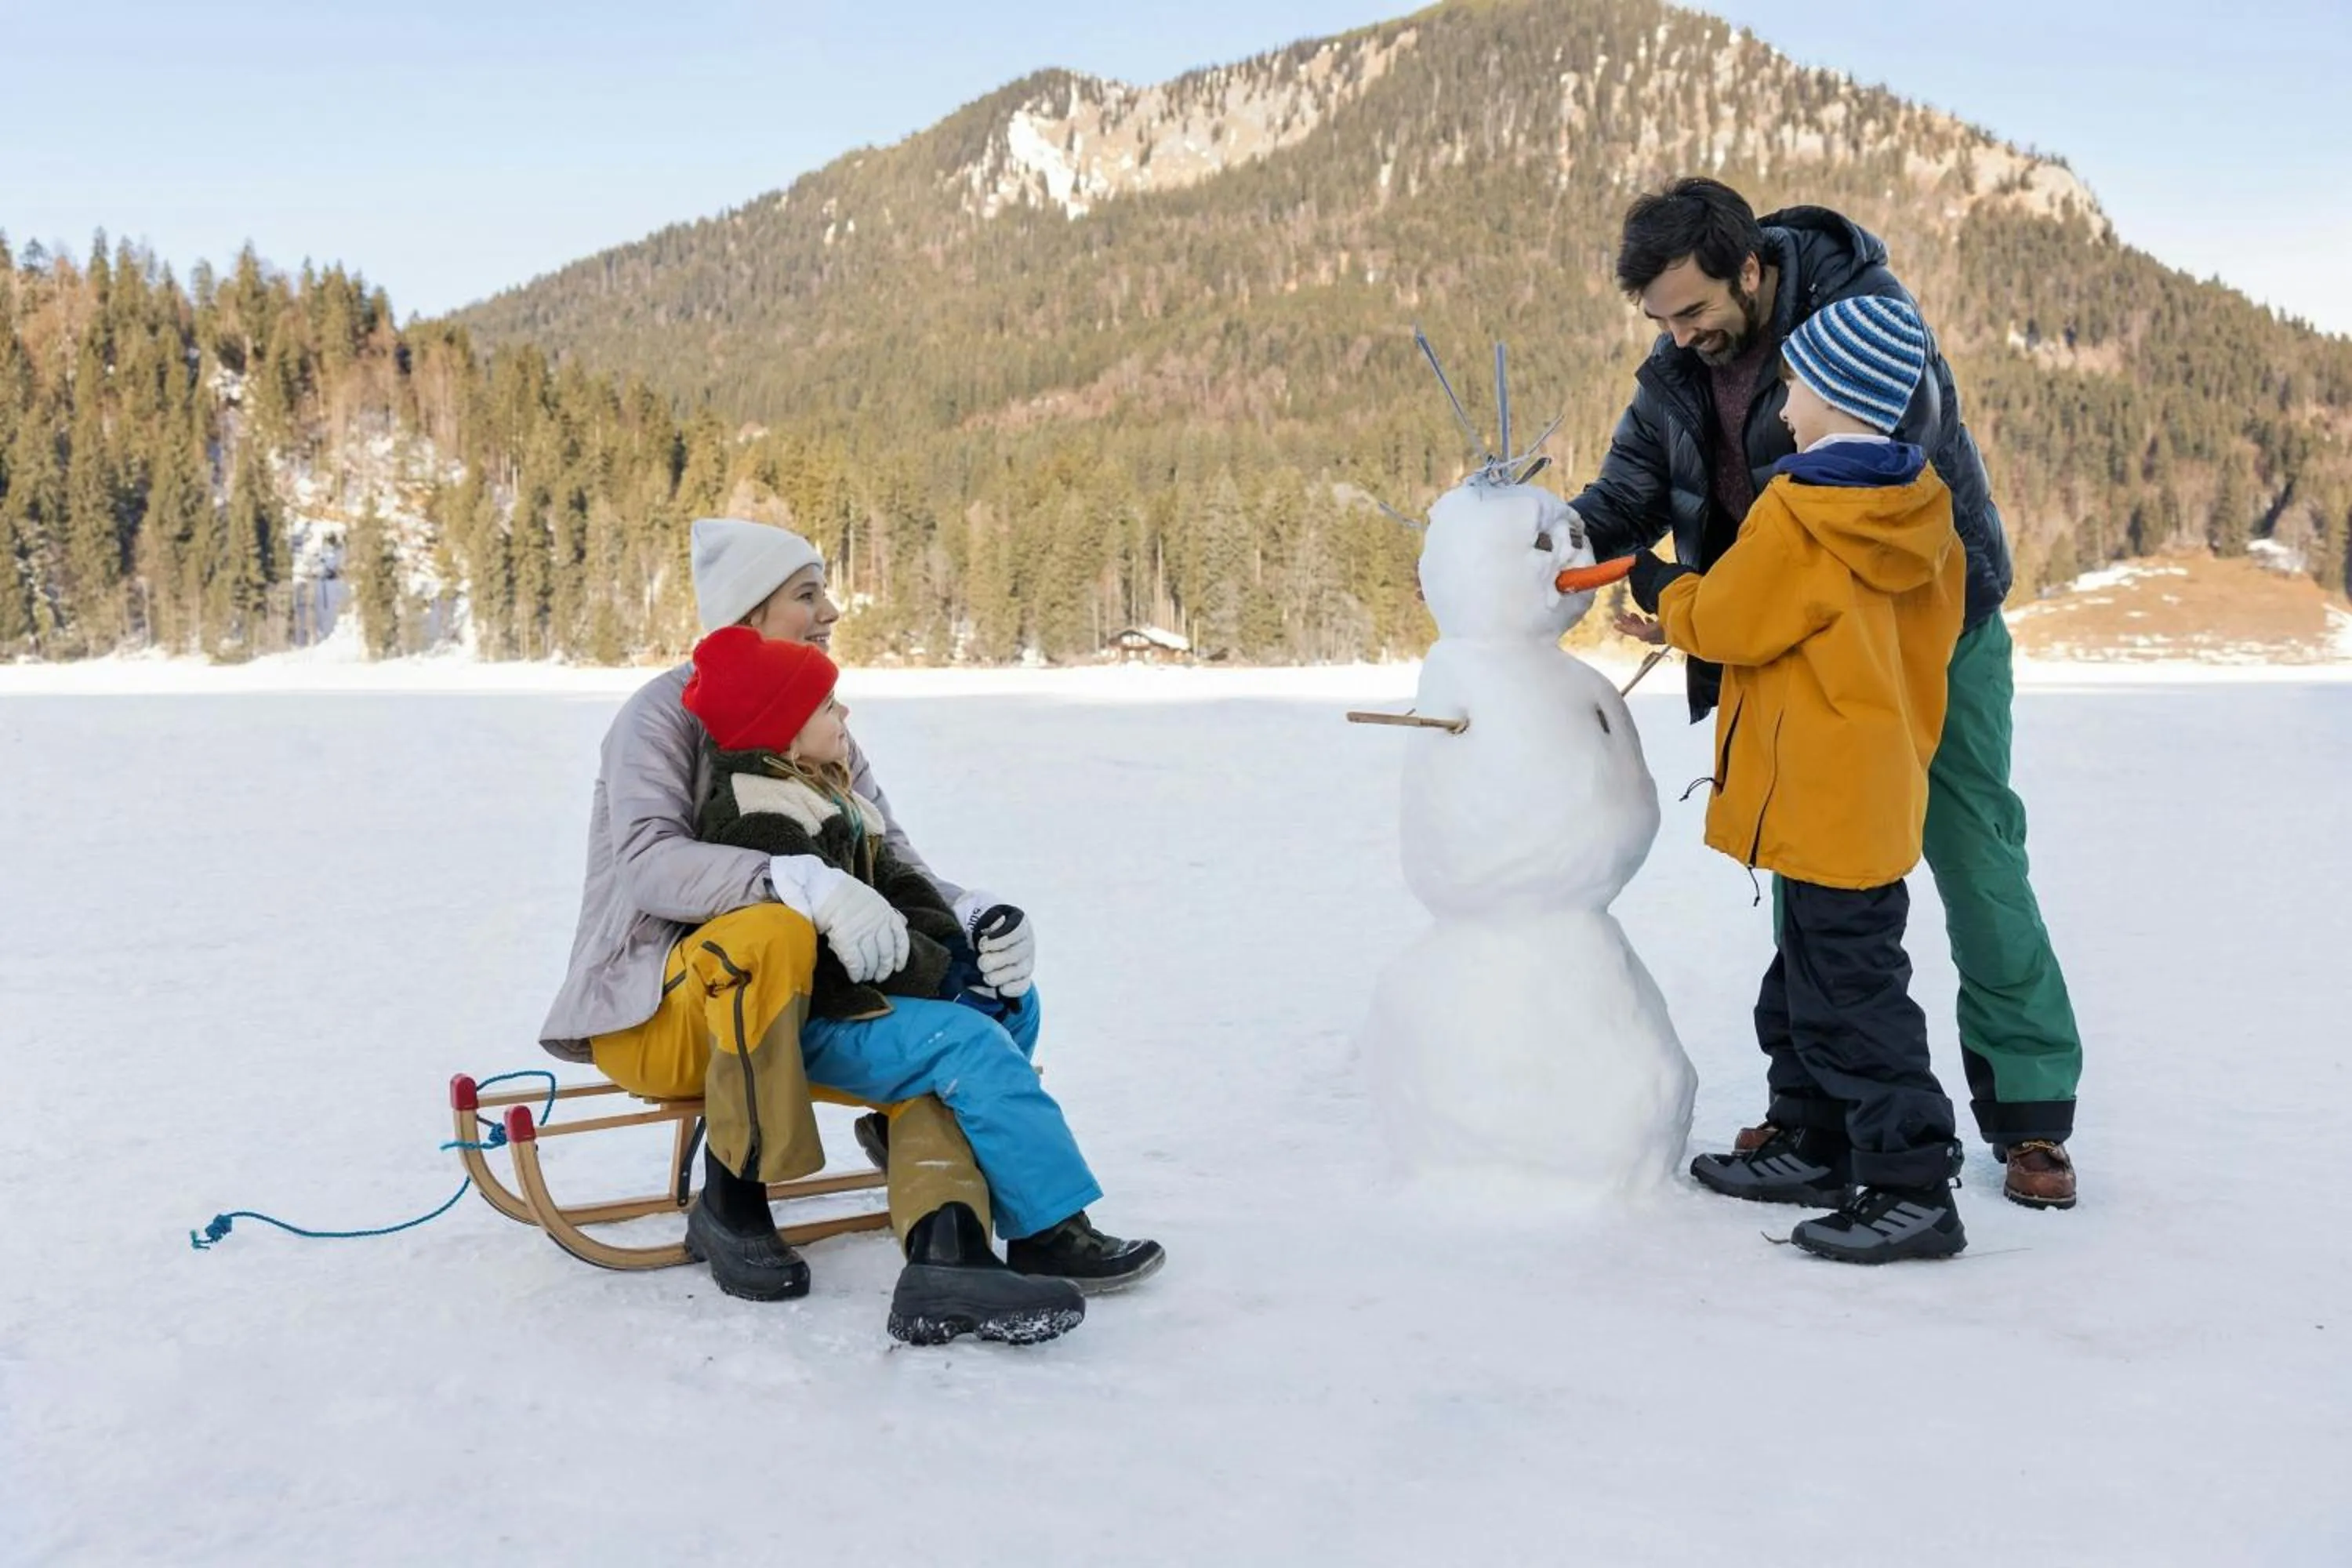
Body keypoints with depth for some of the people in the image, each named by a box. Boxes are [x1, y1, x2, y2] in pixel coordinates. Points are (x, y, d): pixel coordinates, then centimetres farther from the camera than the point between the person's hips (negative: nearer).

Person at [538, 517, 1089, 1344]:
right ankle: (729, 1205, -20)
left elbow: (893, 866, 5)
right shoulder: (667, 710, -10)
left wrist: (974, 912, -17)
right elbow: (647, 860, -27)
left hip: (771, 1007, 7)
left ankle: (944, 1254, -34)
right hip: (646, 1012, -7)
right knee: (772, 930, -36)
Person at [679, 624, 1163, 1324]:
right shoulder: (759, 821, -19)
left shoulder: (828, 797, 14)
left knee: (1015, 1004, 9)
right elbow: (816, 942, -26)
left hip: (858, 993, 11)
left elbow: (896, 883, 14)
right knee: (970, 1044, -25)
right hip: (808, 1023, -11)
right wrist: (940, 973, -20)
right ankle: (1051, 1232, -23)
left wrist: (954, 946, -3)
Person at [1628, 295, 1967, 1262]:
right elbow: (1927, 636, 15)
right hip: (1874, 788, 10)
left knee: (1851, 994, -3)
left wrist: (1660, 589, 9)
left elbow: (1726, 624, -10)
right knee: (1809, 977, 20)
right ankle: (1815, 1146, 31)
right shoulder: (1914, 510, 7)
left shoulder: (1795, 514, -18)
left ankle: (1911, 1188, 3)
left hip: (1827, 802, -10)